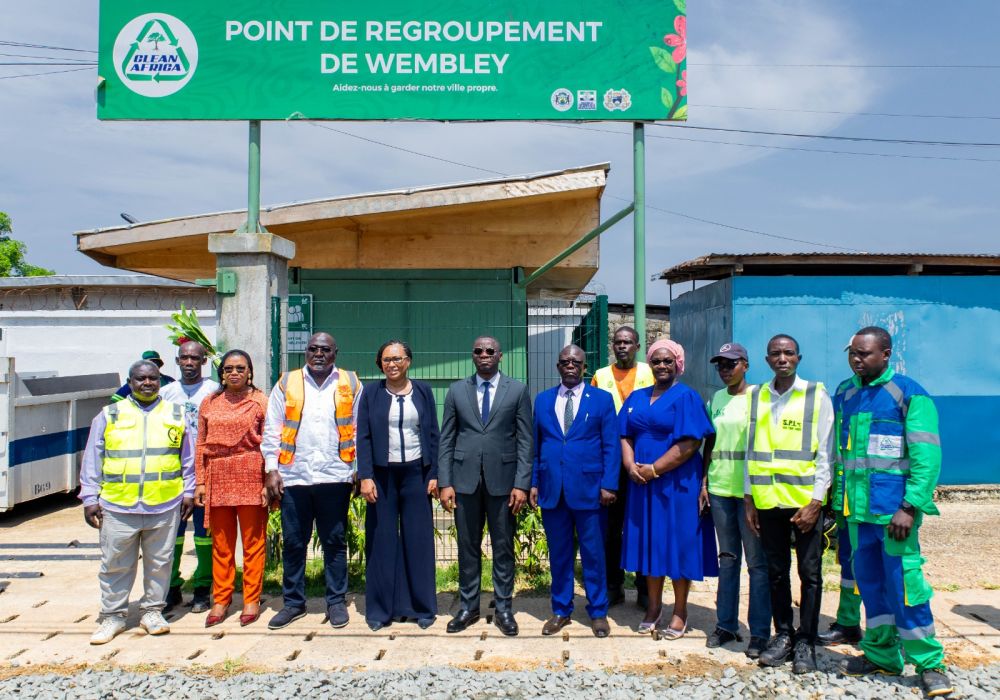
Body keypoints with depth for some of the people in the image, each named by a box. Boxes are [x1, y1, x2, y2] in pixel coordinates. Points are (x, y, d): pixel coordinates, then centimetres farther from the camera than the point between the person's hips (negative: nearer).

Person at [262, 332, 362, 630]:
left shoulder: (350, 384, 5)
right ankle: (293, 602, 22)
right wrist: (271, 470, -1)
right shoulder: (286, 384, 7)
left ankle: (336, 601, 20)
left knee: (335, 542, 8)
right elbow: (272, 430, 6)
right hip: (294, 476, 1)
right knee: (293, 543, 8)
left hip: (335, 476, -1)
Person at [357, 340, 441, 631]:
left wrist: (434, 475, -1)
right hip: (382, 475, 0)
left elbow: (433, 434, 5)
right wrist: (365, 476, -9)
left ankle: (422, 607, 16)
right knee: (382, 541, 4)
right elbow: (363, 437, 0)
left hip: (416, 473, 0)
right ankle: (380, 609, 16)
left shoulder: (422, 391, 5)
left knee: (418, 540, 4)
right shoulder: (371, 394, 3)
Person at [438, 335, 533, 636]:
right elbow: (446, 440, 6)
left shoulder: (517, 390, 2)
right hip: (465, 479, 1)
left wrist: (522, 484, -8)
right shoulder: (457, 390, 7)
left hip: (502, 479, -1)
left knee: (503, 547, 7)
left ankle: (503, 608, 20)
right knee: (468, 547, 10)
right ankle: (468, 606, 23)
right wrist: (444, 482, -2)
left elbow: (525, 440, -1)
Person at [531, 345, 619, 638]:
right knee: (559, 554, 11)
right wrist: (533, 482, 4)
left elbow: (611, 446, -1)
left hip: (589, 489, -2)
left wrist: (608, 484, -9)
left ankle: (598, 612, 21)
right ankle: (560, 610, 24)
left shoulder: (602, 399, 2)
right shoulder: (543, 400, 10)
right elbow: (535, 445, 11)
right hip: (552, 490, 2)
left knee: (593, 555, 6)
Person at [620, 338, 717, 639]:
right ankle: (654, 606, 25)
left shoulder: (686, 397, -6)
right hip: (642, 483, 5)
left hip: (676, 483, -5)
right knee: (648, 542, 11)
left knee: (677, 544, 3)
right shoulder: (637, 397, 11)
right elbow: (626, 436, 10)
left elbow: (689, 444, -14)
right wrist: (631, 466, -9)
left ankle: (680, 611, 18)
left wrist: (653, 469, -16)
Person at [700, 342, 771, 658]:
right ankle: (726, 624, 23)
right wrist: (704, 482, 10)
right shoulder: (716, 399, 12)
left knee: (757, 561, 1)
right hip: (719, 488, 5)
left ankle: (760, 632, 10)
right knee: (728, 558, 13)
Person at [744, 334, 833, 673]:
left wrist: (815, 502, -11)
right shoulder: (756, 397, 8)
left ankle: (805, 642, 17)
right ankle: (783, 634, 24)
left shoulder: (816, 395, -1)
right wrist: (749, 499, 6)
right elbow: (750, 449, 10)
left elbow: (825, 453, -4)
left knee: (810, 573, 6)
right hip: (768, 499, 3)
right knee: (776, 572, 11)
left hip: (806, 499, -3)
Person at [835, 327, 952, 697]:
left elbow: (927, 457, -12)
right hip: (858, 510, 6)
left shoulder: (909, 394, -7)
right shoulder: (845, 395, 10)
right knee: (869, 583, 13)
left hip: (893, 509, -6)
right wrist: (837, 501, 11)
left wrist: (910, 507, -18)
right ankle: (881, 655, 26)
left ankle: (929, 663, 12)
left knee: (904, 583, -3)